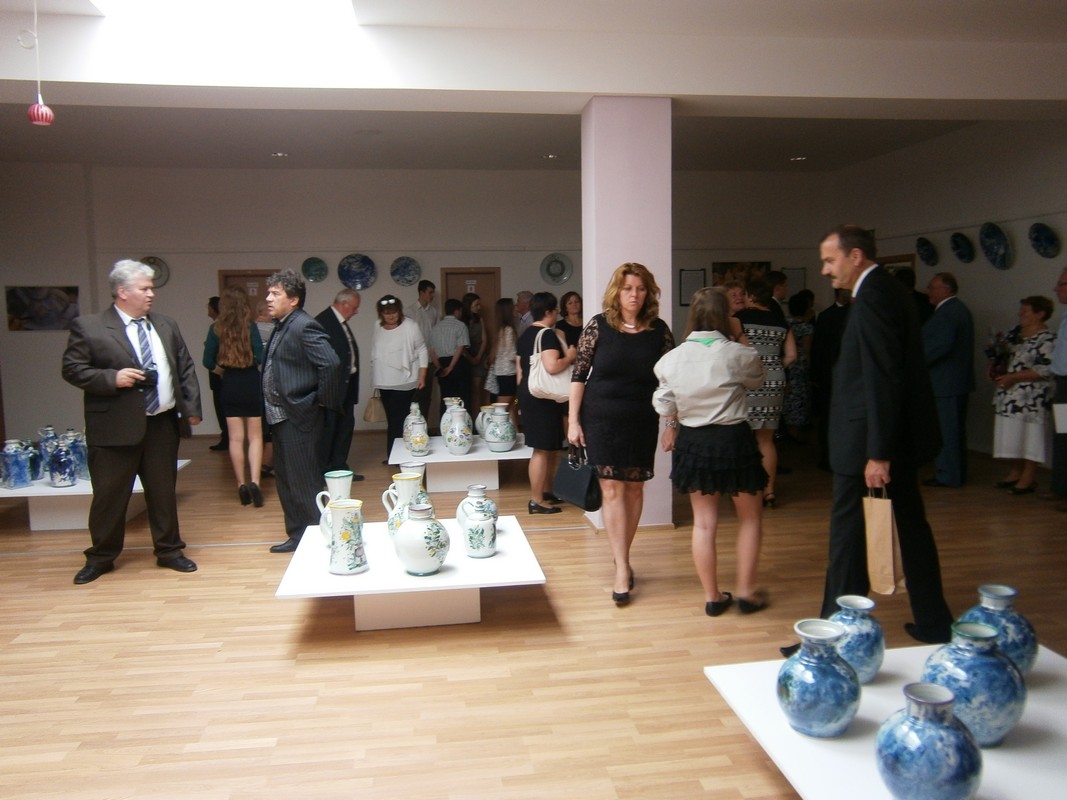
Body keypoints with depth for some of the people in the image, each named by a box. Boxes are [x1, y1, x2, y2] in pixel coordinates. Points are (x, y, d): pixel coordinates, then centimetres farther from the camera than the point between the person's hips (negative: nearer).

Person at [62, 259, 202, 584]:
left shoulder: (166, 325, 10)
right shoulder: (88, 326, -4)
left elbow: (185, 368, 12)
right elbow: (72, 369, -6)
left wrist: (192, 407, 5)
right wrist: (112, 378, -19)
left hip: (161, 424, 4)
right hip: (115, 427, -4)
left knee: (163, 491, 12)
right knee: (109, 494, 6)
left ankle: (168, 550, 25)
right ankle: (101, 557, 23)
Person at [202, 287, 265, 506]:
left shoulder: (216, 328, -3)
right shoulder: (250, 326, -8)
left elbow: (208, 361, -3)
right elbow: (259, 358, -11)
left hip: (229, 387, 1)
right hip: (251, 384, -1)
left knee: (236, 438, 9)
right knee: (255, 437, 6)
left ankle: (242, 485, 11)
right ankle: (254, 482, -8)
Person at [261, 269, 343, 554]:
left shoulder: (304, 326, -16)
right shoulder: (282, 326, 13)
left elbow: (331, 364, -27)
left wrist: (324, 400, -17)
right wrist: (272, 412, 13)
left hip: (299, 418, -10)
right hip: (280, 417, 10)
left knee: (305, 485, -2)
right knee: (286, 482, 18)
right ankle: (297, 536, 30)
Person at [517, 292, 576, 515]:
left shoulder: (525, 335, 13)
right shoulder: (548, 334, -15)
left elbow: (519, 367, 18)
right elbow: (552, 366, -29)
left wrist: (523, 392, 24)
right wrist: (570, 356, -13)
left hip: (529, 394, 10)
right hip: (543, 397, -10)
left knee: (550, 447, 19)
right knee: (542, 449, -5)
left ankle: (546, 490, 30)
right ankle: (536, 501, -2)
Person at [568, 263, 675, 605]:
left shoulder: (659, 330, 0)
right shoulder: (598, 326, -5)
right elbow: (579, 374, -4)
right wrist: (573, 420, -7)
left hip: (642, 422, 2)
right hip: (601, 421, -2)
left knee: (634, 488, 8)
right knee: (612, 489, -5)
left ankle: (622, 558, 24)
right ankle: (622, 568, -2)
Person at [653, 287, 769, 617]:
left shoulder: (674, 357, -4)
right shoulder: (738, 354, -14)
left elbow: (665, 404, 4)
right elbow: (756, 379, 7)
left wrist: (672, 426, 24)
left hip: (693, 442, 3)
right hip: (733, 440, -3)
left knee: (704, 522, 13)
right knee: (750, 516, 16)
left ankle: (712, 596, 20)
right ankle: (745, 592, 18)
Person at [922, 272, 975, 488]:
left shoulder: (946, 312, -17)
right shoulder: (960, 309, 15)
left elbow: (941, 346, -24)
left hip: (945, 382, -10)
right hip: (960, 380, 10)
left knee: (945, 429, -4)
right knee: (955, 428, 16)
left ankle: (948, 476, 2)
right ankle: (957, 474, 24)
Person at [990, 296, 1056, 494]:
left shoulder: (1047, 339, -12)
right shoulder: (1015, 332, 11)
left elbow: (1045, 370, -17)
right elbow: (1005, 355, 22)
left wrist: (1013, 377, -20)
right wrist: (997, 371, 2)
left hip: (1032, 398, -7)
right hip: (1009, 396, 7)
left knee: (1030, 436, -2)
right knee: (1013, 434, 13)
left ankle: (1028, 479, 7)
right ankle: (1015, 472, 25)